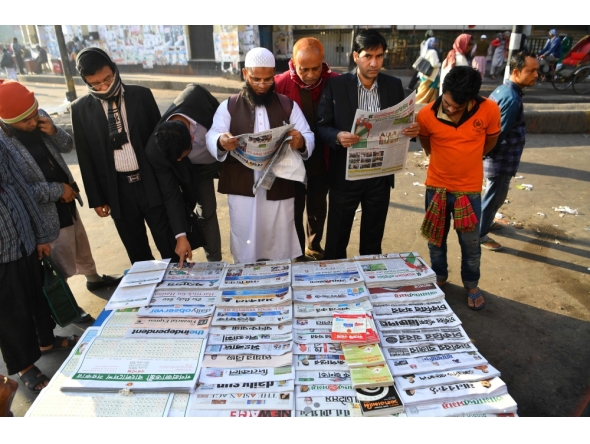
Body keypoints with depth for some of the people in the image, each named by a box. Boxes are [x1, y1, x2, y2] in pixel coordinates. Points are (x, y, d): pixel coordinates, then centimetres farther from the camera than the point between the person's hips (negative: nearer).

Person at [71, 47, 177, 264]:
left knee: (169, 245, 9)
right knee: (137, 251, 14)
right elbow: (86, 159, 4)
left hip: (151, 184, -1)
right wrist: (96, 198, 4)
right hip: (117, 190, 1)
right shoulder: (81, 109, 0)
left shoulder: (142, 95, -1)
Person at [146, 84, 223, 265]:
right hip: (199, 168, -1)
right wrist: (180, 235, -27)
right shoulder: (156, 151, -35)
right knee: (206, 212, 0)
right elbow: (171, 193, -26)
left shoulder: (197, 96, -39)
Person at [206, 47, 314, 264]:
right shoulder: (228, 106, 5)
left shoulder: (289, 105, 8)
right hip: (242, 190, 0)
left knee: (281, 252, 11)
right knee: (245, 251, 10)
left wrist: (301, 142, -26)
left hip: (280, 190, 1)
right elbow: (211, 137, -8)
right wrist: (221, 142, -33)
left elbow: (309, 137, -1)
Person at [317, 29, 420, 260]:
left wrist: (413, 130, -16)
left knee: (373, 239, 19)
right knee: (337, 238, 10)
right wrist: (338, 136, -28)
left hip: (380, 176, 3)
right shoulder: (335, 85, -7)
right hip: (344, 175, -2)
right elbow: (321, 126, -7)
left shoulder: (394, 85, 2)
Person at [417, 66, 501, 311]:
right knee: (436, 238, 16)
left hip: (469, 188, 0)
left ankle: (471, 284, 35)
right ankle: (439, 276, 40)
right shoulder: (426, 114, -16)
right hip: (436, 186, 1)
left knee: (471, 243, 11)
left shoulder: (489, 110, -16)